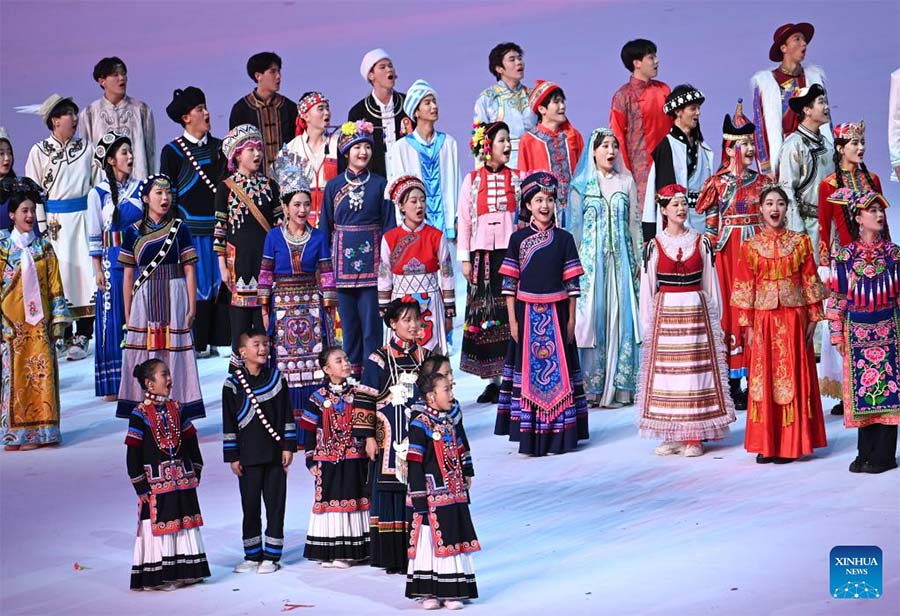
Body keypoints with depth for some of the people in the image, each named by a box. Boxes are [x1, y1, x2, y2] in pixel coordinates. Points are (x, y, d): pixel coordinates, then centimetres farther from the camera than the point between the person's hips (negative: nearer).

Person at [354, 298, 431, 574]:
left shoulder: (425, 357, 9)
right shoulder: (379, 359, -3)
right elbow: (365, 399, -4)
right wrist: (368, 437, -8)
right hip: (391, 440, -3)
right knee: (392, 492, -1)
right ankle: (393, 557, 5)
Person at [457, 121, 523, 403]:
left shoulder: (518, 178, 9)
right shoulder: (472, 180, 8)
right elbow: (464, 220, 6)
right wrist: (464, 258, 0)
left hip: (512, 251, 0)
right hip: (483, 254, 0)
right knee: (485, 314, 2)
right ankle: (493, 380, 8)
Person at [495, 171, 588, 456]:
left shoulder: (564, 239, 4)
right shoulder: (518, 238, 2)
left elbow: (571, 282, 4)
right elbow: (509, 282, 1)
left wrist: (571, 318, 0)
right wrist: (512, 319, -3)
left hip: (556, 313, 1)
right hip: (527, 313, -1)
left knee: (558, 369, 2)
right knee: (528, 370, 1)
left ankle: (559, 435, 7)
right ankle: (530, 436, 4)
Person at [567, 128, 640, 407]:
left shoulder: (626, 182, 9)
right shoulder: (581, 184, 4)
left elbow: (634, 224, 9)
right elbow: (575, 227, 5)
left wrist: (637, 261, 6)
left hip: (621, 259, 2)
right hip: (591, 258, -2)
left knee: (620, 317, -1)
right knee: (591, 317, -4)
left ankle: (618, 386, 3)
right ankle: (591, 387, 0)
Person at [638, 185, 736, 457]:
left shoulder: (701, 242, 6)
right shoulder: (655, 245, 3)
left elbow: (710, 284, 9)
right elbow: (647, 288, 5)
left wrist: (715, 321, 7)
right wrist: (647, 326, 4)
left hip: (696, 314, 0)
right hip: (666, 314, 0)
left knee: (695, 371, -2)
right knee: (667, 373, 0)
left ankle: (693, 437, 3)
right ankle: (673, 436, 9)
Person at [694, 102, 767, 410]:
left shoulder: (761, 181, 9)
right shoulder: (719, 183, -3)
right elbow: (711, 223, -3)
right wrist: (712, 248, -9)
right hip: (729, 251, -4)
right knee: (732, 307, -2)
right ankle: (733, 385, 3)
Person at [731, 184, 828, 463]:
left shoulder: (801, 242, 4)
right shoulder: (750, 247, 4)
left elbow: (810, 282, 3)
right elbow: (745, 288, 2)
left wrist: (813, 319, -2)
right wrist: (748, 326, -3)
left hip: (794, 318, 0)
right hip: (764, 319, 0)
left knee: (793, 377, 2)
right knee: (764, 378, 2)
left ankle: (791, 444, 7)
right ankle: (766, 445, 8)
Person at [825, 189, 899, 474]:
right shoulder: (845, 256, 1)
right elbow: (837, 298, 3)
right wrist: (837, 333, -1)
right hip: (857, 331, 0)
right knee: (862, 391, 4)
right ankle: (866, 453, 14)